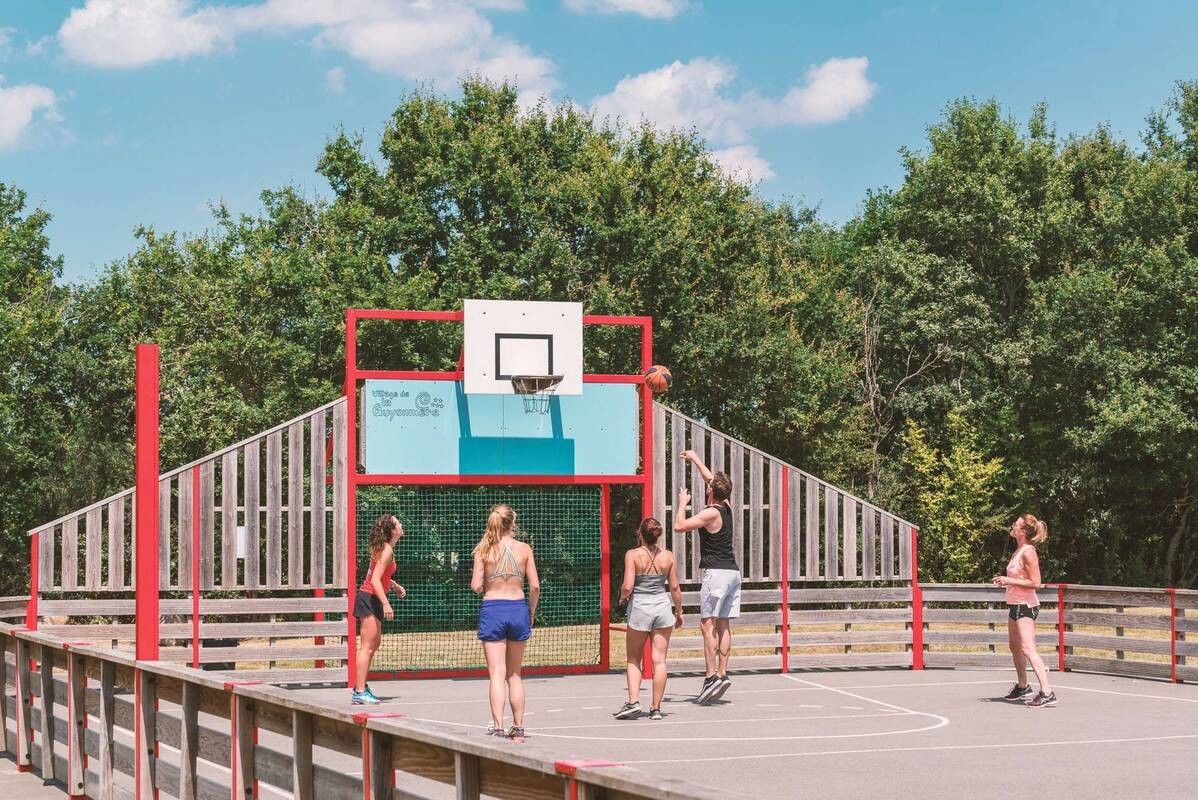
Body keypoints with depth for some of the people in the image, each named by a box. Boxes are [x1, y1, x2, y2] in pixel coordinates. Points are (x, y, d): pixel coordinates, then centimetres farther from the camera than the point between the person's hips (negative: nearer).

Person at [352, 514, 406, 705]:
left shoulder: (383, 548, 13)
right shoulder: (387, 550, -16)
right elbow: (375, 579, -24)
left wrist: (395, 586, 18)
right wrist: (386, 603, -28)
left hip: (371, 600, 10)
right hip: (370, 599, -10)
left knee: (375, 643, 18)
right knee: (367, 647, -11)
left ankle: (360, 687, 24)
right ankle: (359, 693, -12)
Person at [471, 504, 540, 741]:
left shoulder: (483, 550, -4)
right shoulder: (524, 549, 0)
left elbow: (476, 586, -8)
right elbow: (535, 586, -2)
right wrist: (531, 613, 11)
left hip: (492, 608, -2)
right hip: (518, 608, 2)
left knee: (497, 674, -2)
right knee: (514, 674, 14)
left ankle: (498, 728, -12)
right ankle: (518, 728, 17)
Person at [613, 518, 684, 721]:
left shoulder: (633, 555, -10)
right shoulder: (667, 556, 0)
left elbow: (628, 586, -16)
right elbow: (675, 587, 4)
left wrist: (623, 597, 6)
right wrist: (679, 612, 16)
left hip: (639, 607, -2)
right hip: (663, 606, 2)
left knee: (633, 659, 11)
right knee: (659, 660, 5)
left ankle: (633, 701, -4)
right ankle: (656, 708, 6)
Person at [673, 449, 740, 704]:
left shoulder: (711, 513, -13)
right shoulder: (726, 508, 10)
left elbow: (679, 526, -14)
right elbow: (710, 478, 26)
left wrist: (682, 503, 2)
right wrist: (695, 458, 38)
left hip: (716, 573, -8)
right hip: (733, 572, 8)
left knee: (708, 624, -8)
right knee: (724, 626, 7)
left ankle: (712, 676, -15)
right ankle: (722, 674, 5)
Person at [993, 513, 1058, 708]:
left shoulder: (1028, 552, -17)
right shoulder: (1019, 550, 12)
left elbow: (1035, 583, -20)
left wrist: (1010, 581, -20)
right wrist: (1005, 580, 9)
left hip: (1026, 606, -11)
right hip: (1015, 605, 11)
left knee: (1028, 649, -18)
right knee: (1015, 647, 21)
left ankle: (1047, 692, -24)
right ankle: (1022, 687, 36)